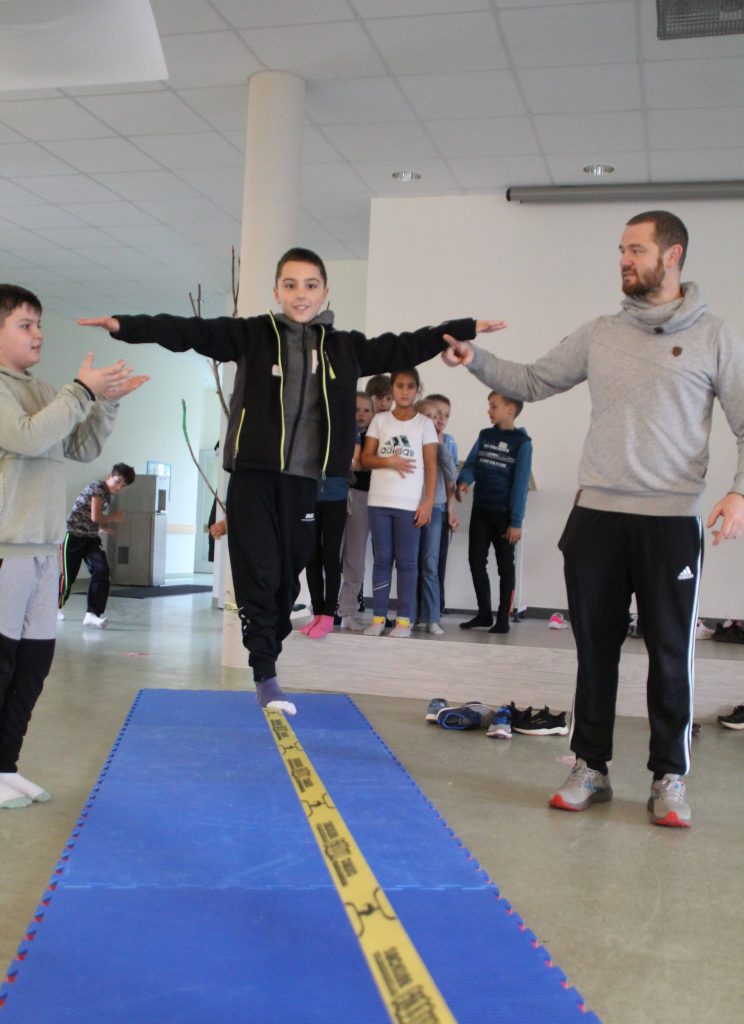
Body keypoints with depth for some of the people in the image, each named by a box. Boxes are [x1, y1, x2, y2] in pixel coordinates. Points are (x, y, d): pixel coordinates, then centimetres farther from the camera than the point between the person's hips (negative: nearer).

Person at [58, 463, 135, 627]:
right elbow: (95, 517, -24)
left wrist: (102, 527, 7)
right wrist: (114, 518, -9)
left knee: (102, 573, -13)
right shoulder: (97, 488, -16)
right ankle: (57, 606, 31)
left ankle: (93, 614, -14)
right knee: (68, 576, 4)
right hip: (74, 535, -7)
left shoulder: (108, 494, 10)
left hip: (91, 538, 7)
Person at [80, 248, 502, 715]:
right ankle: (266, 675, 4)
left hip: (303, 480, 3)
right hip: (253, 475, -3)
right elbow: (188, 331, -8)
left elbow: (403, 348, 16)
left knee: (287, 578, 9)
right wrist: (124, 325, -18)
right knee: (258, 575, -4)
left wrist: (464, 328, 16)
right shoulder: (253, 334, 0)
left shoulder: (345, 347, 9)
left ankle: (267, 661, 25)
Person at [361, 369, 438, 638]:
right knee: (382, 559, 5)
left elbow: (431, 467, 1)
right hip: (379, 502, 2)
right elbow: (365, 459, 7)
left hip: (410, 504, -2)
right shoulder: (380, 420, 9)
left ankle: (404, 619, 4)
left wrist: (428, 502, -6)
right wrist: (389, 461, -11)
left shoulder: (424, 423, 3)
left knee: (406, 561, 1)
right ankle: (378, 617, 9)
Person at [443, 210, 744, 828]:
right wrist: (476, 360, 1)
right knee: (595, 649, 9)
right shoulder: (599, 335, 11)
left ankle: (669, 779, 17)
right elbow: (532, 384, 14)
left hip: (671, 521, -3)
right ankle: (591, 768, 22)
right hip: (597, 516, 3)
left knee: (670, 654, 3)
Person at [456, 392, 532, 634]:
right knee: (476, 561, 7)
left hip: (504, 513, -5)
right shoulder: (484, 435, 8)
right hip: (480, 509, 5)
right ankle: (484, 613, 20)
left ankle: (503, 618, 11)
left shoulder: (522, 442, -7)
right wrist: (463, 482, -20)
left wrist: (516, 521, -14)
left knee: (505, 566, 4)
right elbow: (471, 464, 4)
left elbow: (521, 483, -11)